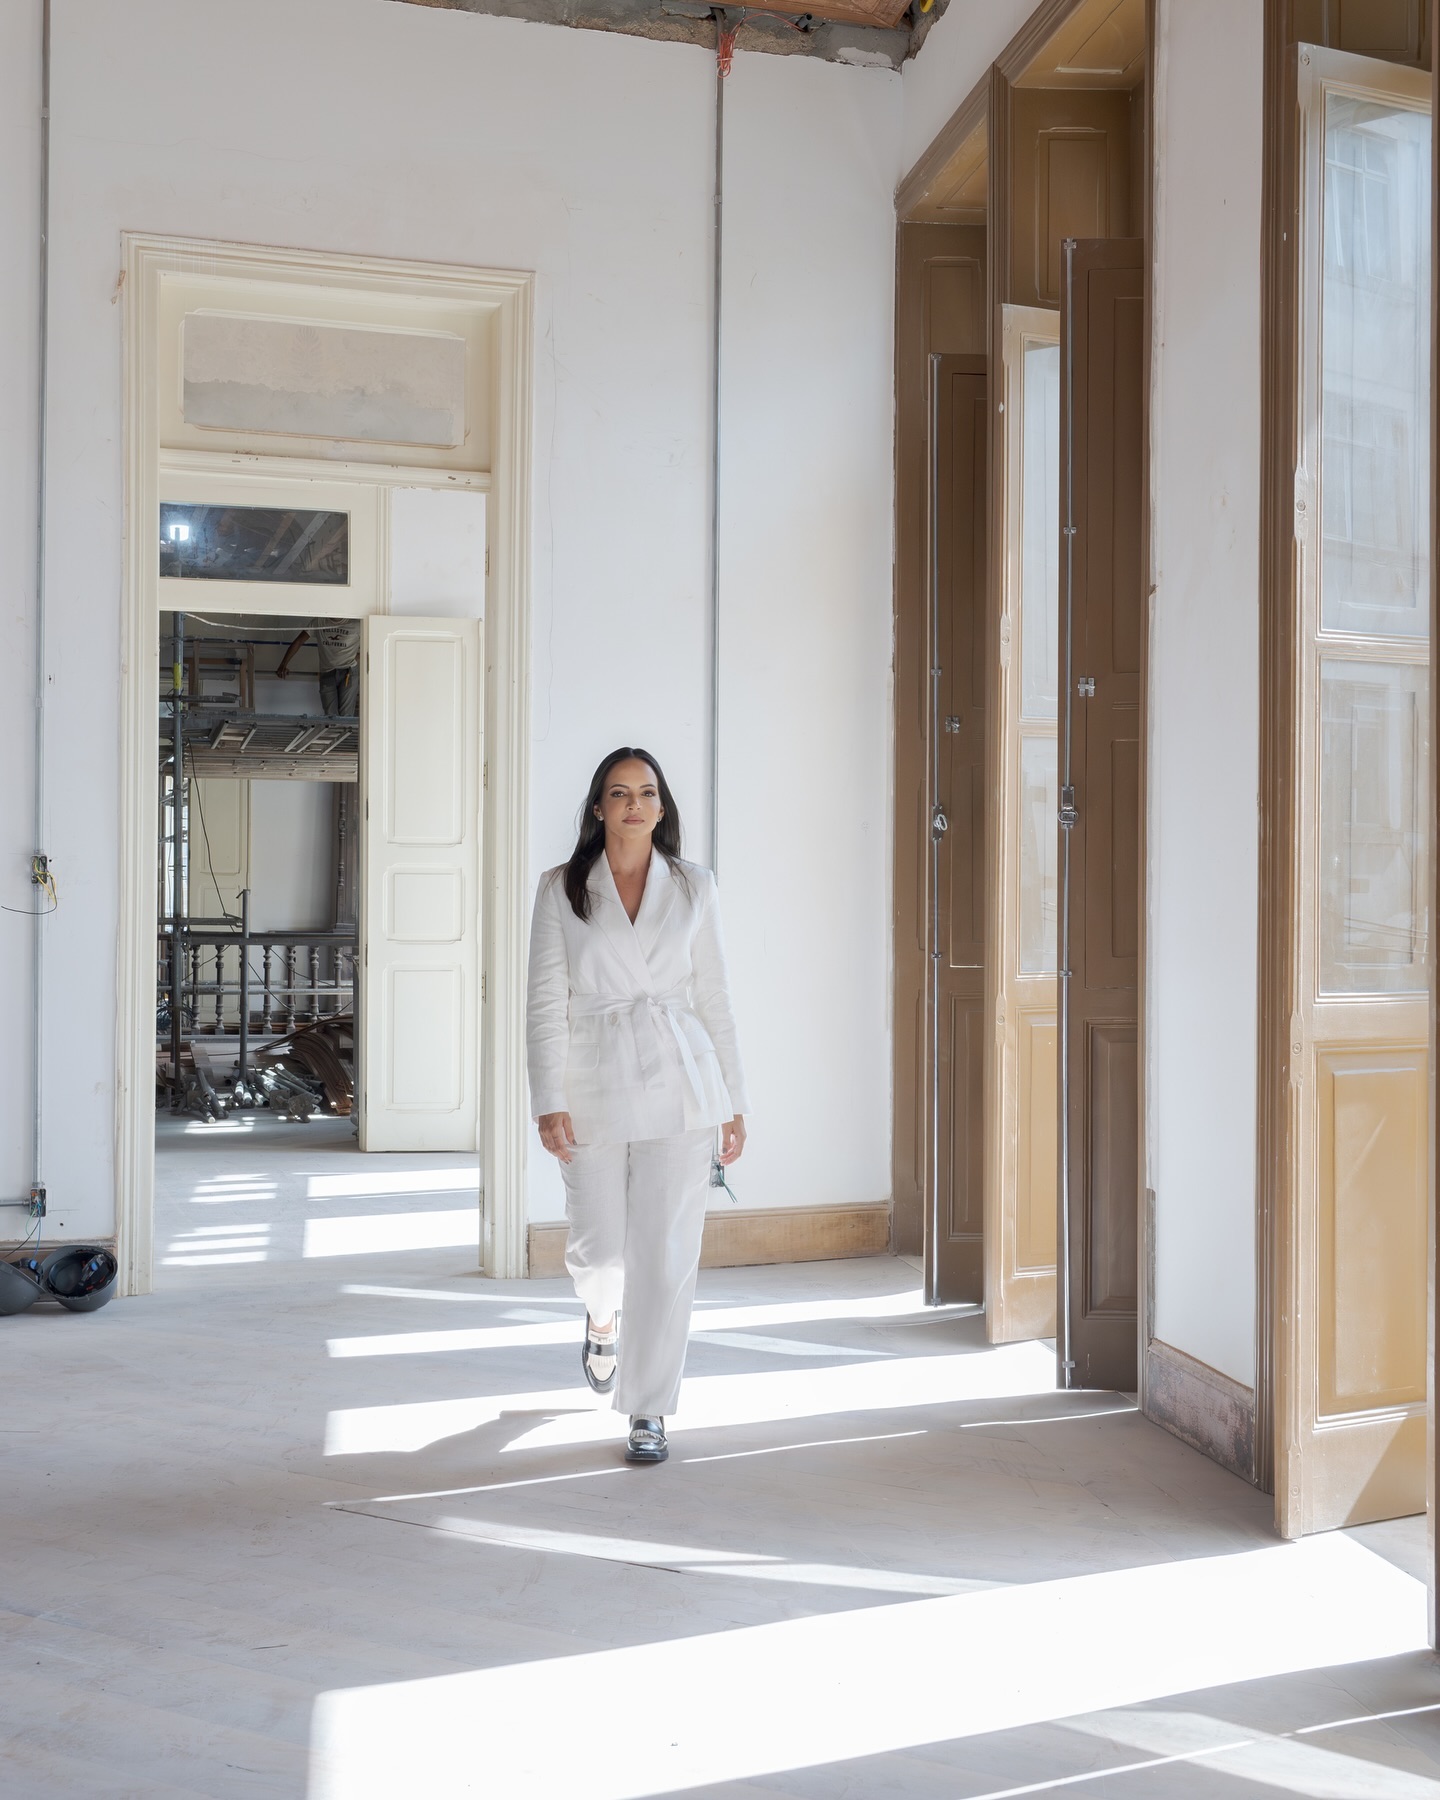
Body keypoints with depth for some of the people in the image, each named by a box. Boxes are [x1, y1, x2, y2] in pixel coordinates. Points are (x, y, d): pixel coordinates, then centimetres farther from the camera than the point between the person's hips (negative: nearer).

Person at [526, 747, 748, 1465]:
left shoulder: (693, 888, 5)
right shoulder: (561, 889, 2)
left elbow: (713, 999, 7)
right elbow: (545, 1003, -1)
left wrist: (733, 1103, 6)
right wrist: (549, 1101, -10)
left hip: (679, 1084, 0)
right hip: (594, 1087, 0)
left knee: (667, 1250, -1)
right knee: (599, 1248, 10)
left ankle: (648, 1411, 14)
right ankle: (601, 1317, 48)